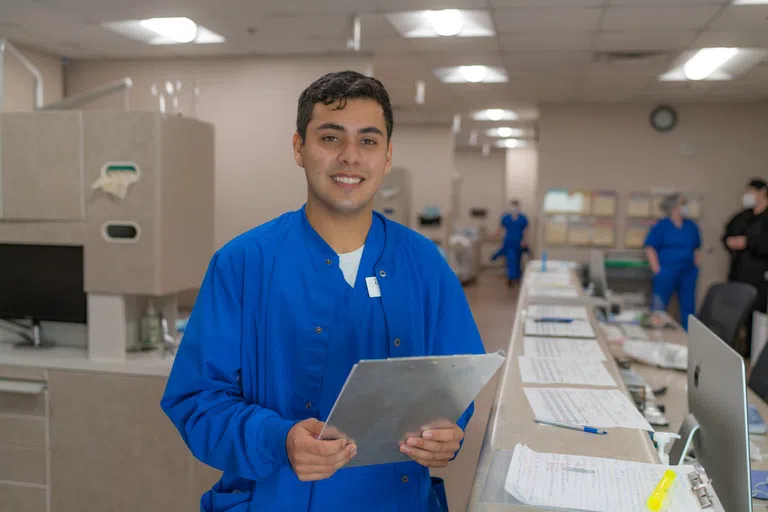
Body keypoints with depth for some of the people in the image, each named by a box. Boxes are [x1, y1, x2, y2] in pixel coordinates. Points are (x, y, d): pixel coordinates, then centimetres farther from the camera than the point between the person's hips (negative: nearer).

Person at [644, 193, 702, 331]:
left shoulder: (691, 226, 9)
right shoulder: (661, 226, -5)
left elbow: (697, 249, 19)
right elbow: (649, 248, -6)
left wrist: (696, 267, 12)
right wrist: (657, 269, -11)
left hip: (688, 273, 5)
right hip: (666, 272, -4)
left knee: (688, 307, 7)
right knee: (659, 307, 0)